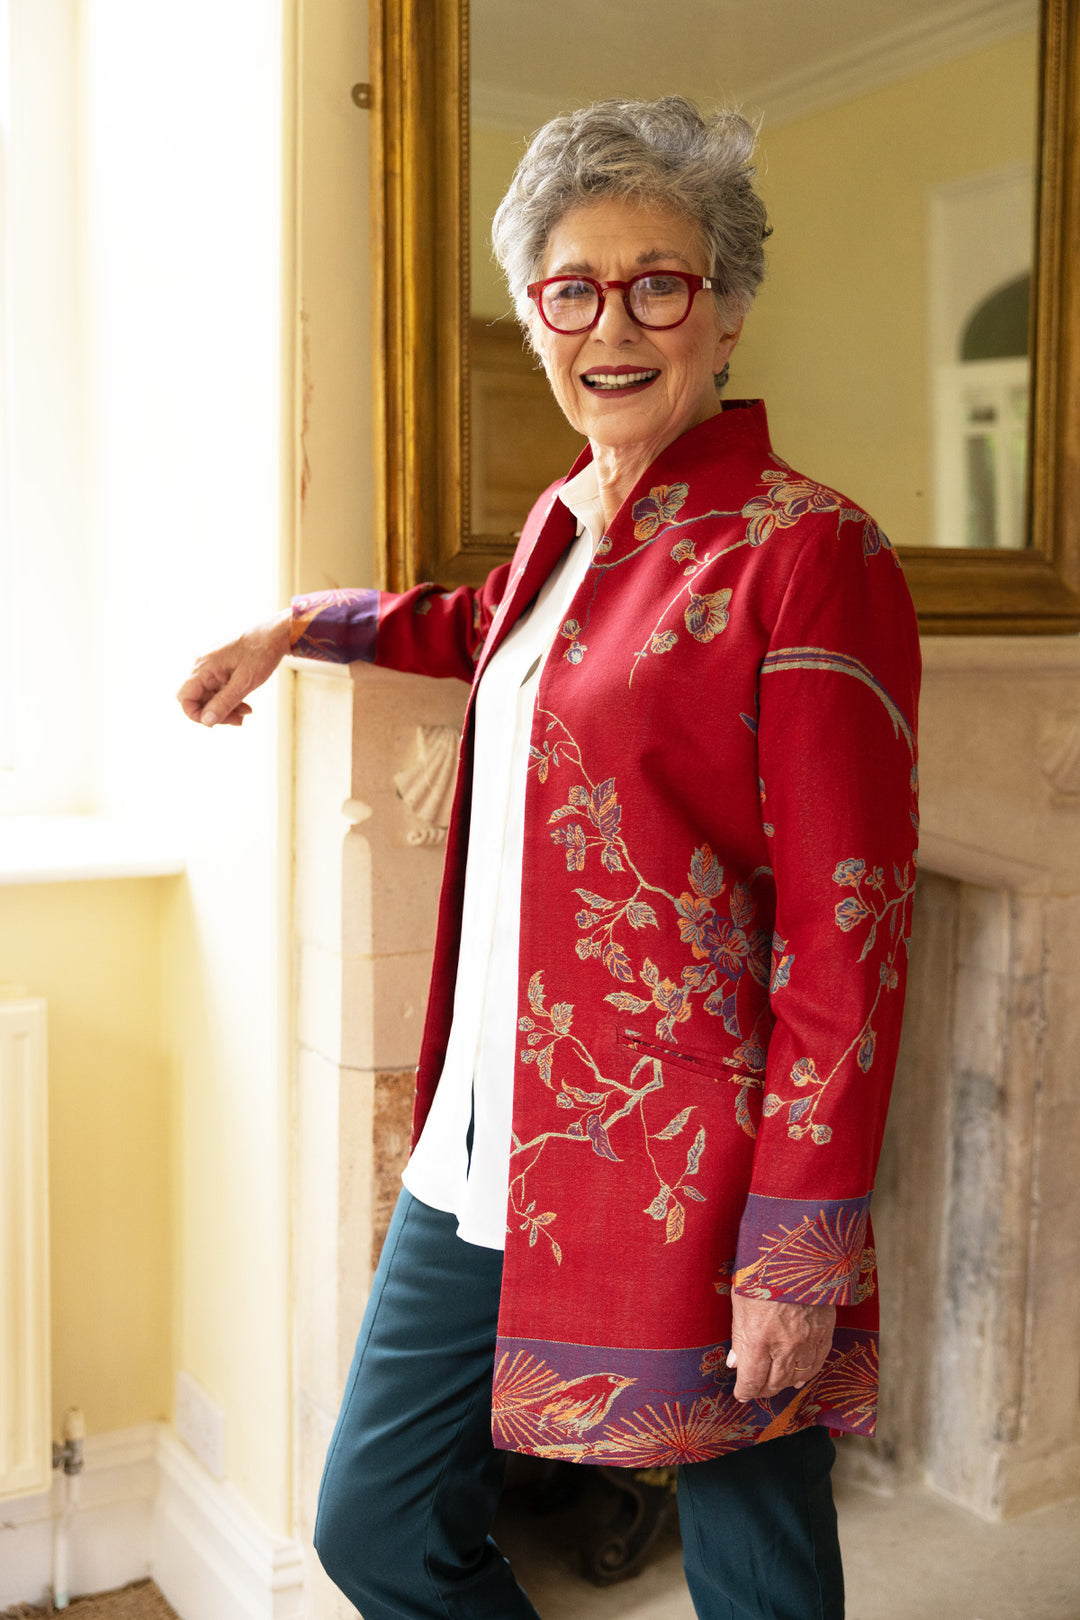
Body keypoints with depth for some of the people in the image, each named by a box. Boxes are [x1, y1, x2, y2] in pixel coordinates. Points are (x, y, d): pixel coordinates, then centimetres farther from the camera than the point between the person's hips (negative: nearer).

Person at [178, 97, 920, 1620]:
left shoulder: (807, 551, -13)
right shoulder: (566, 521, 11)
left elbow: (848, 928, -16)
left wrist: (798, 1255, -17)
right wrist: (299, 626, 35)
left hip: (689, 1192, -7)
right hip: (492, 1154, 8)